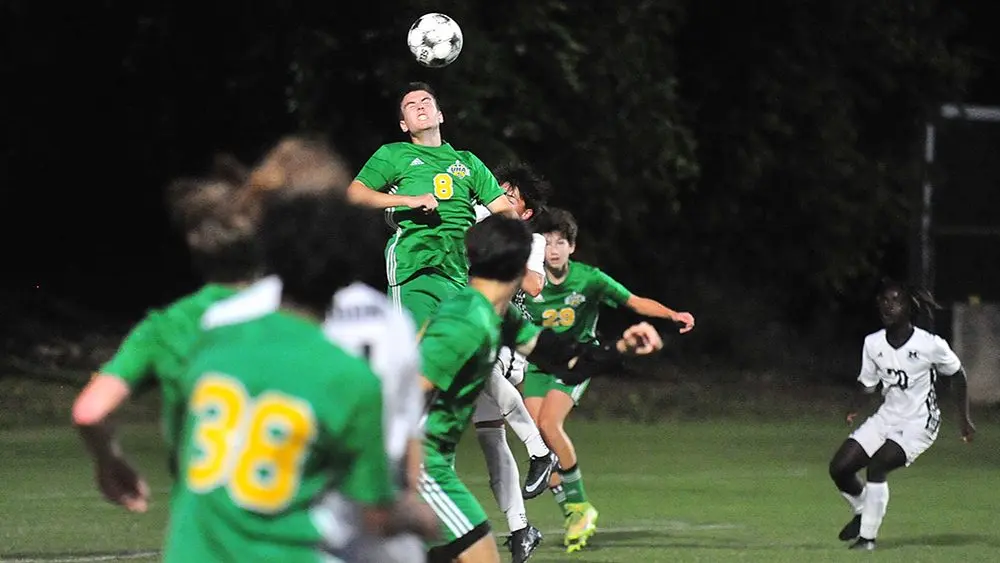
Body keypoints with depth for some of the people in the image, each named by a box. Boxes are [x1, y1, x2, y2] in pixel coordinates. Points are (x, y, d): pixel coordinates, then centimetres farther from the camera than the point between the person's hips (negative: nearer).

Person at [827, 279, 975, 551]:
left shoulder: (931, 345, -15)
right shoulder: (873, 343, -2)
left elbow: (957, 375, 0)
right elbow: (868, 384, 10)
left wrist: (964, 419, 1)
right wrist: (855, 408, -10)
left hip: (919, 424, -6)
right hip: (887, 417, 6)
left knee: (876, 465, -26)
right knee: (839, 467, -4)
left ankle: (867, 537, -15)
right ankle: (861, 511, 26)